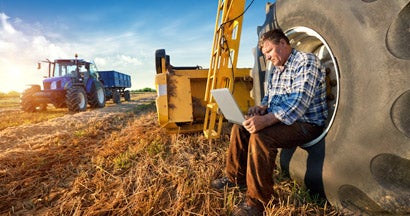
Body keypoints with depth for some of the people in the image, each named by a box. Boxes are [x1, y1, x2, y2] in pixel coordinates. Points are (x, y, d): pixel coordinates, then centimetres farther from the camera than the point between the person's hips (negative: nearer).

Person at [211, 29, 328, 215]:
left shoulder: (306, 62, -15)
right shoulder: (276, 69, 13)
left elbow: (299, 102, -28)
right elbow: (269, 95, 20)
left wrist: (266, 120, -38)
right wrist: (262, 107, -5)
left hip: (306, 124, -9)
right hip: (278, 119, 9)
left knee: (260, 136, -32)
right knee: (240, 128, 1)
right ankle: (235, 178, 14)